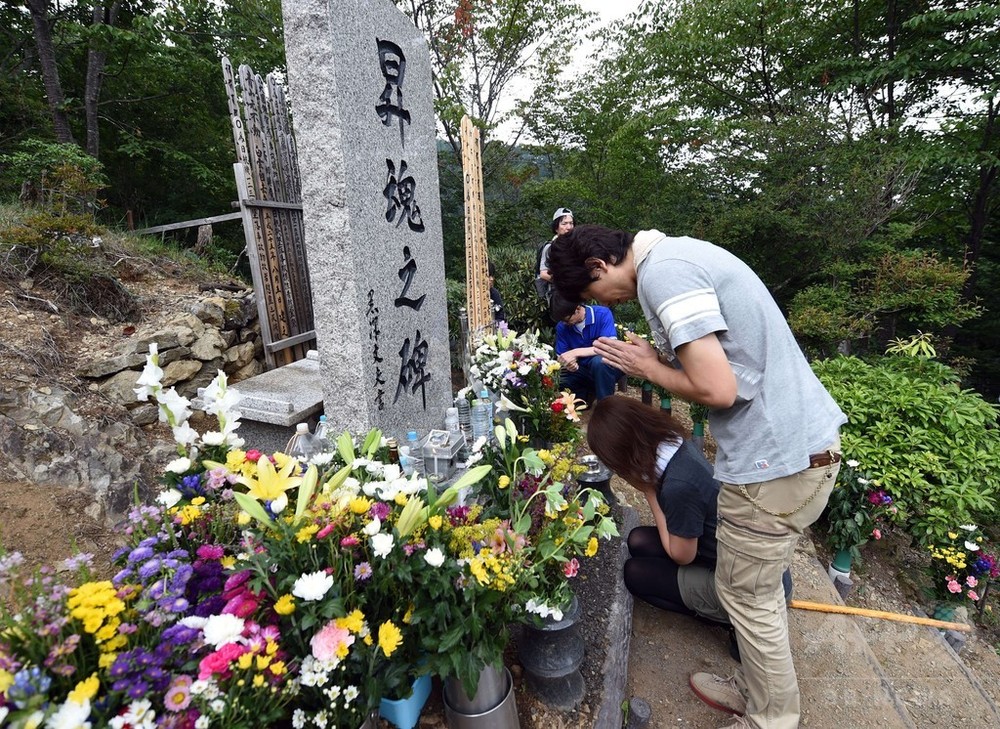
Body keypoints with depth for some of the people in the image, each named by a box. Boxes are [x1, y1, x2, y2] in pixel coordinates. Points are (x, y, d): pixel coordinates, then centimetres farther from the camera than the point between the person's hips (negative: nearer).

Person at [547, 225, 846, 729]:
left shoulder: (662, 272, -19)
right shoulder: (677, 253, 12)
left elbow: (717, 389, -24)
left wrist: (649, 368, -8)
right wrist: (657, 358, 5)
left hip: (777, 458, -10)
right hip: (806, 439, 10)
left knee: (746, 594, 9)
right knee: (757, 587, 22)